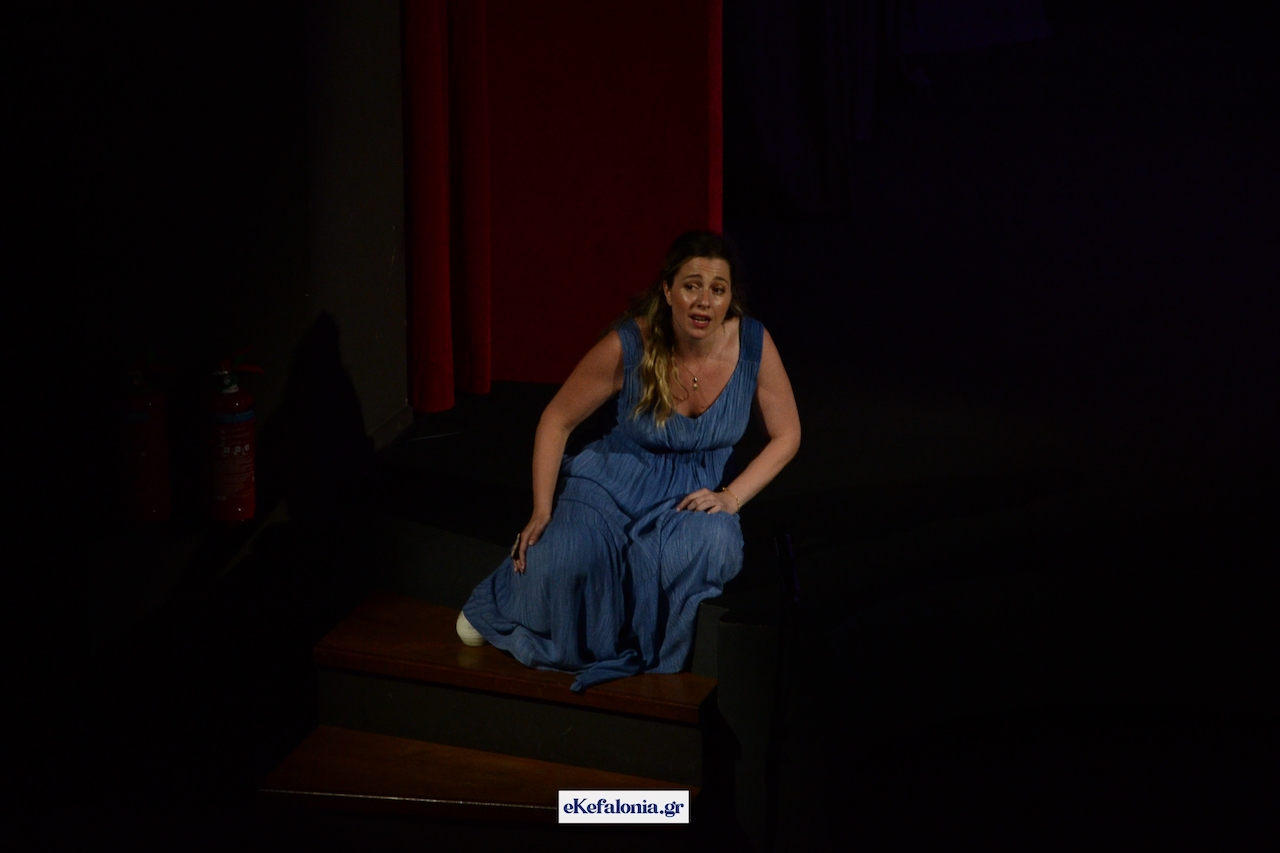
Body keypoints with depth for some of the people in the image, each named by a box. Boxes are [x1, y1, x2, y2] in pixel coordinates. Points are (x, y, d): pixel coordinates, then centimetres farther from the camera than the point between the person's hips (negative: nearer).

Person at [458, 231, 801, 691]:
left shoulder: (753, 344, -15)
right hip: (614, 483, -1)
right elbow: (557, 421, -7)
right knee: (562, 562, -32)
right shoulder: (629, 345, -20)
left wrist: (732, 496, -12)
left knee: (713, 546, -36)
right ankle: (496, 607, 6)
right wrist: (541, 512, -11)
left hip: (692, 495, 1)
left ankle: (639, 649, -8)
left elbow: (786, 435, 0)